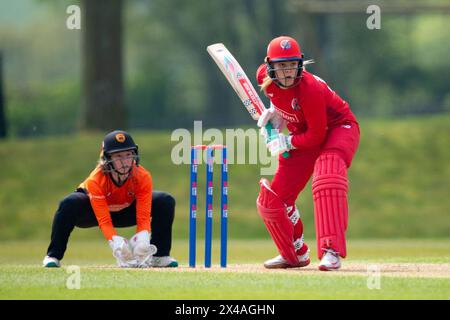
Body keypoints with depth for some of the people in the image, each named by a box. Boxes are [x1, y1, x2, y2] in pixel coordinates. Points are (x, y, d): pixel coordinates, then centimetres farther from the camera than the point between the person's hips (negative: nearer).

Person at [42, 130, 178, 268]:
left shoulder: (143, 177, -29)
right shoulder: (95, 180, -35)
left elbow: (143, 218, -32)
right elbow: (104, 221, -39)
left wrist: (141, 241, -52)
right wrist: (117, 243, -57)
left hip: (127, 211, 3)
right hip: (92, 212, -3)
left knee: (165, 201, -18)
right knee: (70, 203, -37)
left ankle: (159, 256, -7)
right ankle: (53, 256, -22)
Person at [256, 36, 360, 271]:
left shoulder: (309, 88, -34)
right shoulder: (264, 76, -14)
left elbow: (316, 136, -28)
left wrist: (287, 143, -20)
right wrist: (273, 112, 1)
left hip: (338, 128, -7)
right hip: (303, 135, 7)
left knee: (327, 179, -38)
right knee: (271, 199, 4)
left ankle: (331, 252, -44)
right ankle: (295, 254, 27)